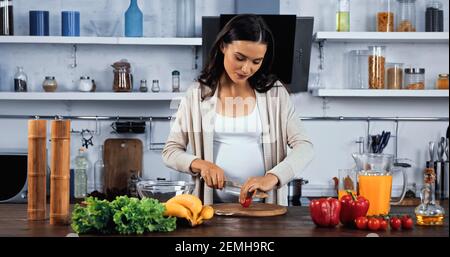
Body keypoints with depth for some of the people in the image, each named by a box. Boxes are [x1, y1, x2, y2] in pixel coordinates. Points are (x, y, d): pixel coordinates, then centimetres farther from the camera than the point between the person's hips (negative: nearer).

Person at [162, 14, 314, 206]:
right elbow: (170, 152, 10)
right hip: (213, 208, 0)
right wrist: (200, 164, -11)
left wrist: (271, 177, -19)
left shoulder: (275, 93, 5)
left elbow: (304, 147, -1)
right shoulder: (197, 94, 6)